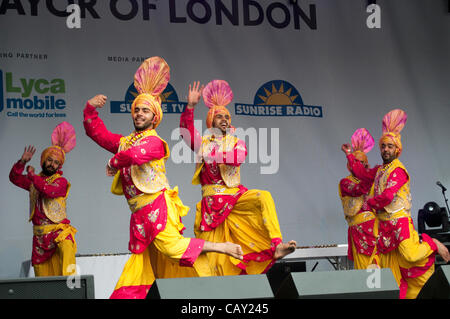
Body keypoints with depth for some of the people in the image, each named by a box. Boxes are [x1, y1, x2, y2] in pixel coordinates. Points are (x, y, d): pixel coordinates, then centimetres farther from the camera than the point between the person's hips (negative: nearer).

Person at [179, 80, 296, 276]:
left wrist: (213, 155, -17)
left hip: (236, 196, 0)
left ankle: (276, 246, -39)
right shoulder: (203, 143, 11)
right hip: (212, 203, 0)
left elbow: (240, 155, -12)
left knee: (264, 197, -29)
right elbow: (186, 131, -8)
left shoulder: (236, 142, 11)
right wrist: (190, 106, -19)